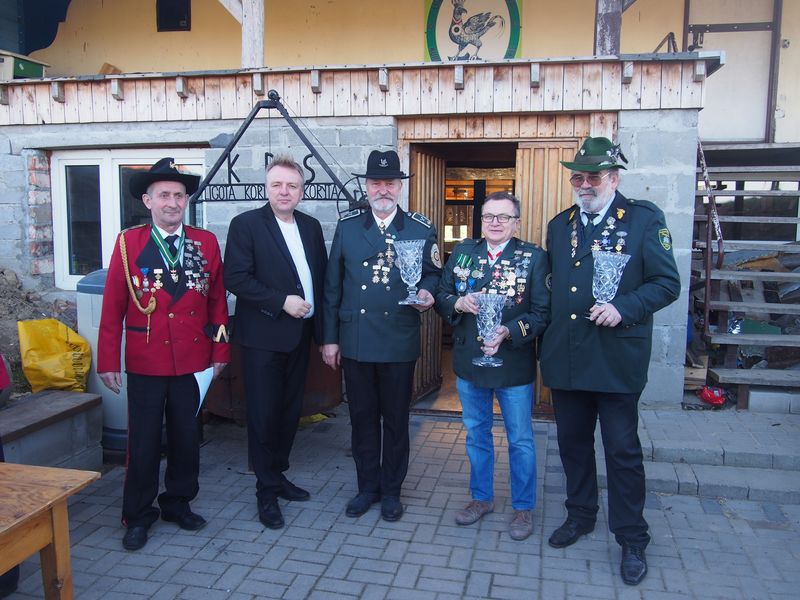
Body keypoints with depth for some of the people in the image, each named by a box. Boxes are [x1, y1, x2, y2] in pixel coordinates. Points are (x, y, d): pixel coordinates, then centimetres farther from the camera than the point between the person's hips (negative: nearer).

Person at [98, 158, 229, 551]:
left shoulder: (206, 243, 3)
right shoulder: (129, 242, -2)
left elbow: (217, 300, 5)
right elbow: (112, 306, -3)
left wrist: (220, 351, 3)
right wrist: (108, 361, -5)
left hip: (193, 361, 2)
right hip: (145, 363, -2)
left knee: (186, 437, 13)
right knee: (143, 441, 8)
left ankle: (178, 503, 32)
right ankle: (138, 516, 25)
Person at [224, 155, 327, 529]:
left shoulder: (311, 227, 10)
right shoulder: (246, 225, -7)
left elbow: (321, 274, 13)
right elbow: (236, 278, -14)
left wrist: (319, 319, 3)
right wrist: (283, 301, -18)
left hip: (299, 335, 6)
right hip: (263, 335, -5)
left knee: (290, 410, 14)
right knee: (263, 414, 2)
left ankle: (278, 475, 31)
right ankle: (266, 491, 16)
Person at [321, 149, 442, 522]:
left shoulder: (421, 229, 1)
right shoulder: (347, 226, 4)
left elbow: (433, 273, 10)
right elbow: (332, 285, 5)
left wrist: (427, 293, -14)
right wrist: (329, 338, 3)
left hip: (399, 342, -1)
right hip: (355, 340, 1)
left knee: (396, 419, 10)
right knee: (362, 418, 12)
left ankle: (391, 491, 27)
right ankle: (367, 487, 29)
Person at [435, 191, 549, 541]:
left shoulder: (534, 257, -7)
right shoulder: (462, 252, 4)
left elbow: (542, 312, -11)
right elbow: (441, 295, 7)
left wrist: (509, 332, -25)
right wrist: (458, 303, -15)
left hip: (513, 365, -3)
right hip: (469, 364, 4)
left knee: (520, 440, 9)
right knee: (476, 434, 18)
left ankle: (523, 507, 28)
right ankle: (481, 498, 37)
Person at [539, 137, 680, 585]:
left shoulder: (645, 218, -4)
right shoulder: (559, 225, 11)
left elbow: (668, 283, -6)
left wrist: (624, 308, -21)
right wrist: (549, 336, 7)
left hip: (617, 359, -5)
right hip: (566, 358, 5)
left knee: (623, 450, 5)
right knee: (573, 443, 17)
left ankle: (632, 539, 22)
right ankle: (581, 515, 37)